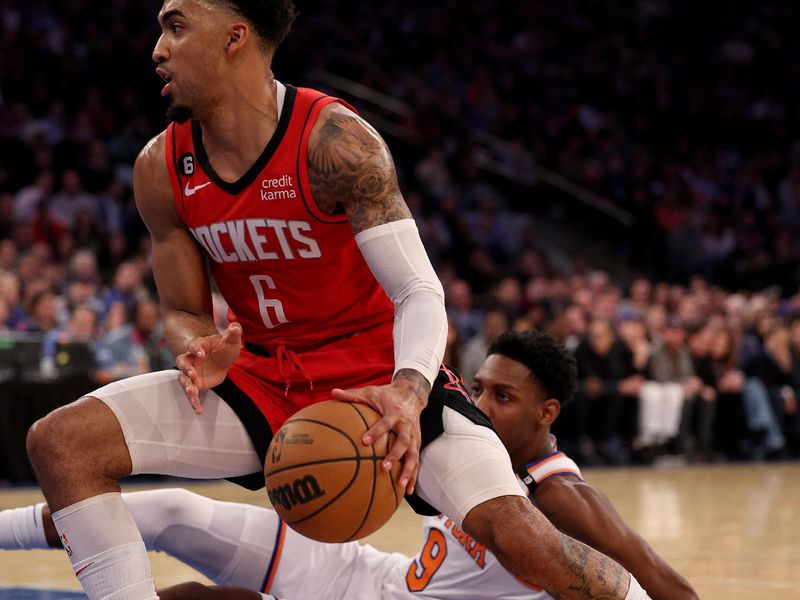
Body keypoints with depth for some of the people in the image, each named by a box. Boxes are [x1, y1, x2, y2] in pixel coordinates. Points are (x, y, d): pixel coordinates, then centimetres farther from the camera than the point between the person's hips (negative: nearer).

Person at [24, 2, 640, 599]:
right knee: (59, 440, -15)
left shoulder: (333, 140, -20)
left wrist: (407, 395, -43)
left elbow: (420, 291, -22)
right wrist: (201, 354, -21)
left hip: (376, 379, -5)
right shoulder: (161, 169, -5)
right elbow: (185, 313, 5)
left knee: (514, 531, -27)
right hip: (262, 380, 5)